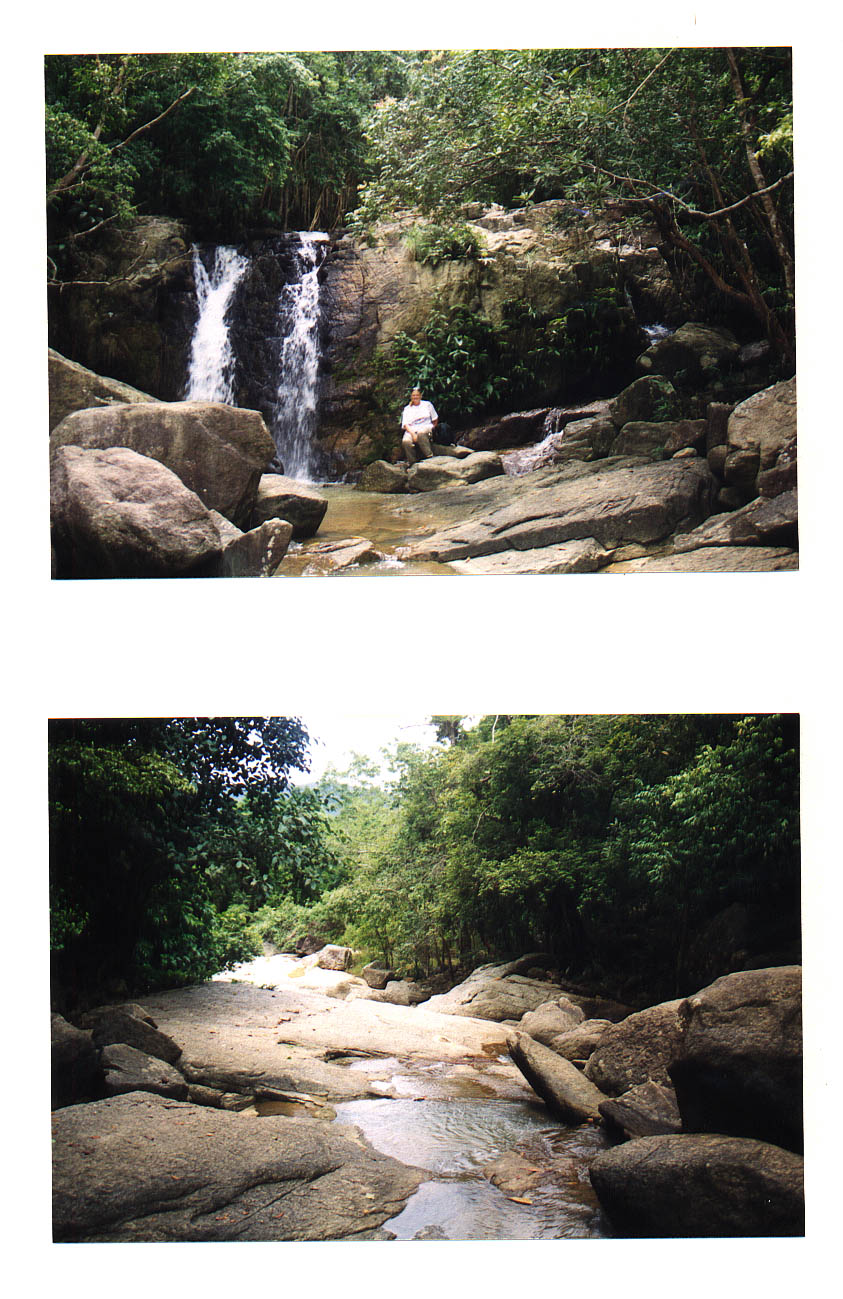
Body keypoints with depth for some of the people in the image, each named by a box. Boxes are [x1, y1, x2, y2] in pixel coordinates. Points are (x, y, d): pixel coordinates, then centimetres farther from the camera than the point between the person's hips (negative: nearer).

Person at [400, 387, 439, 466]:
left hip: (425, 427, -1)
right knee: (406, 441, -35)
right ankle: (412, 463, -23)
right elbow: (405, 424, 4)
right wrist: (413, 434, -13)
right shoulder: (407, 409, 17)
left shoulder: (427, 404, 17)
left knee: (421, 433, -42)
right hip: (411, 430, 1)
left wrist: (432, 428, 8)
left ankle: (429, 455, -38)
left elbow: (435, 419, 20)